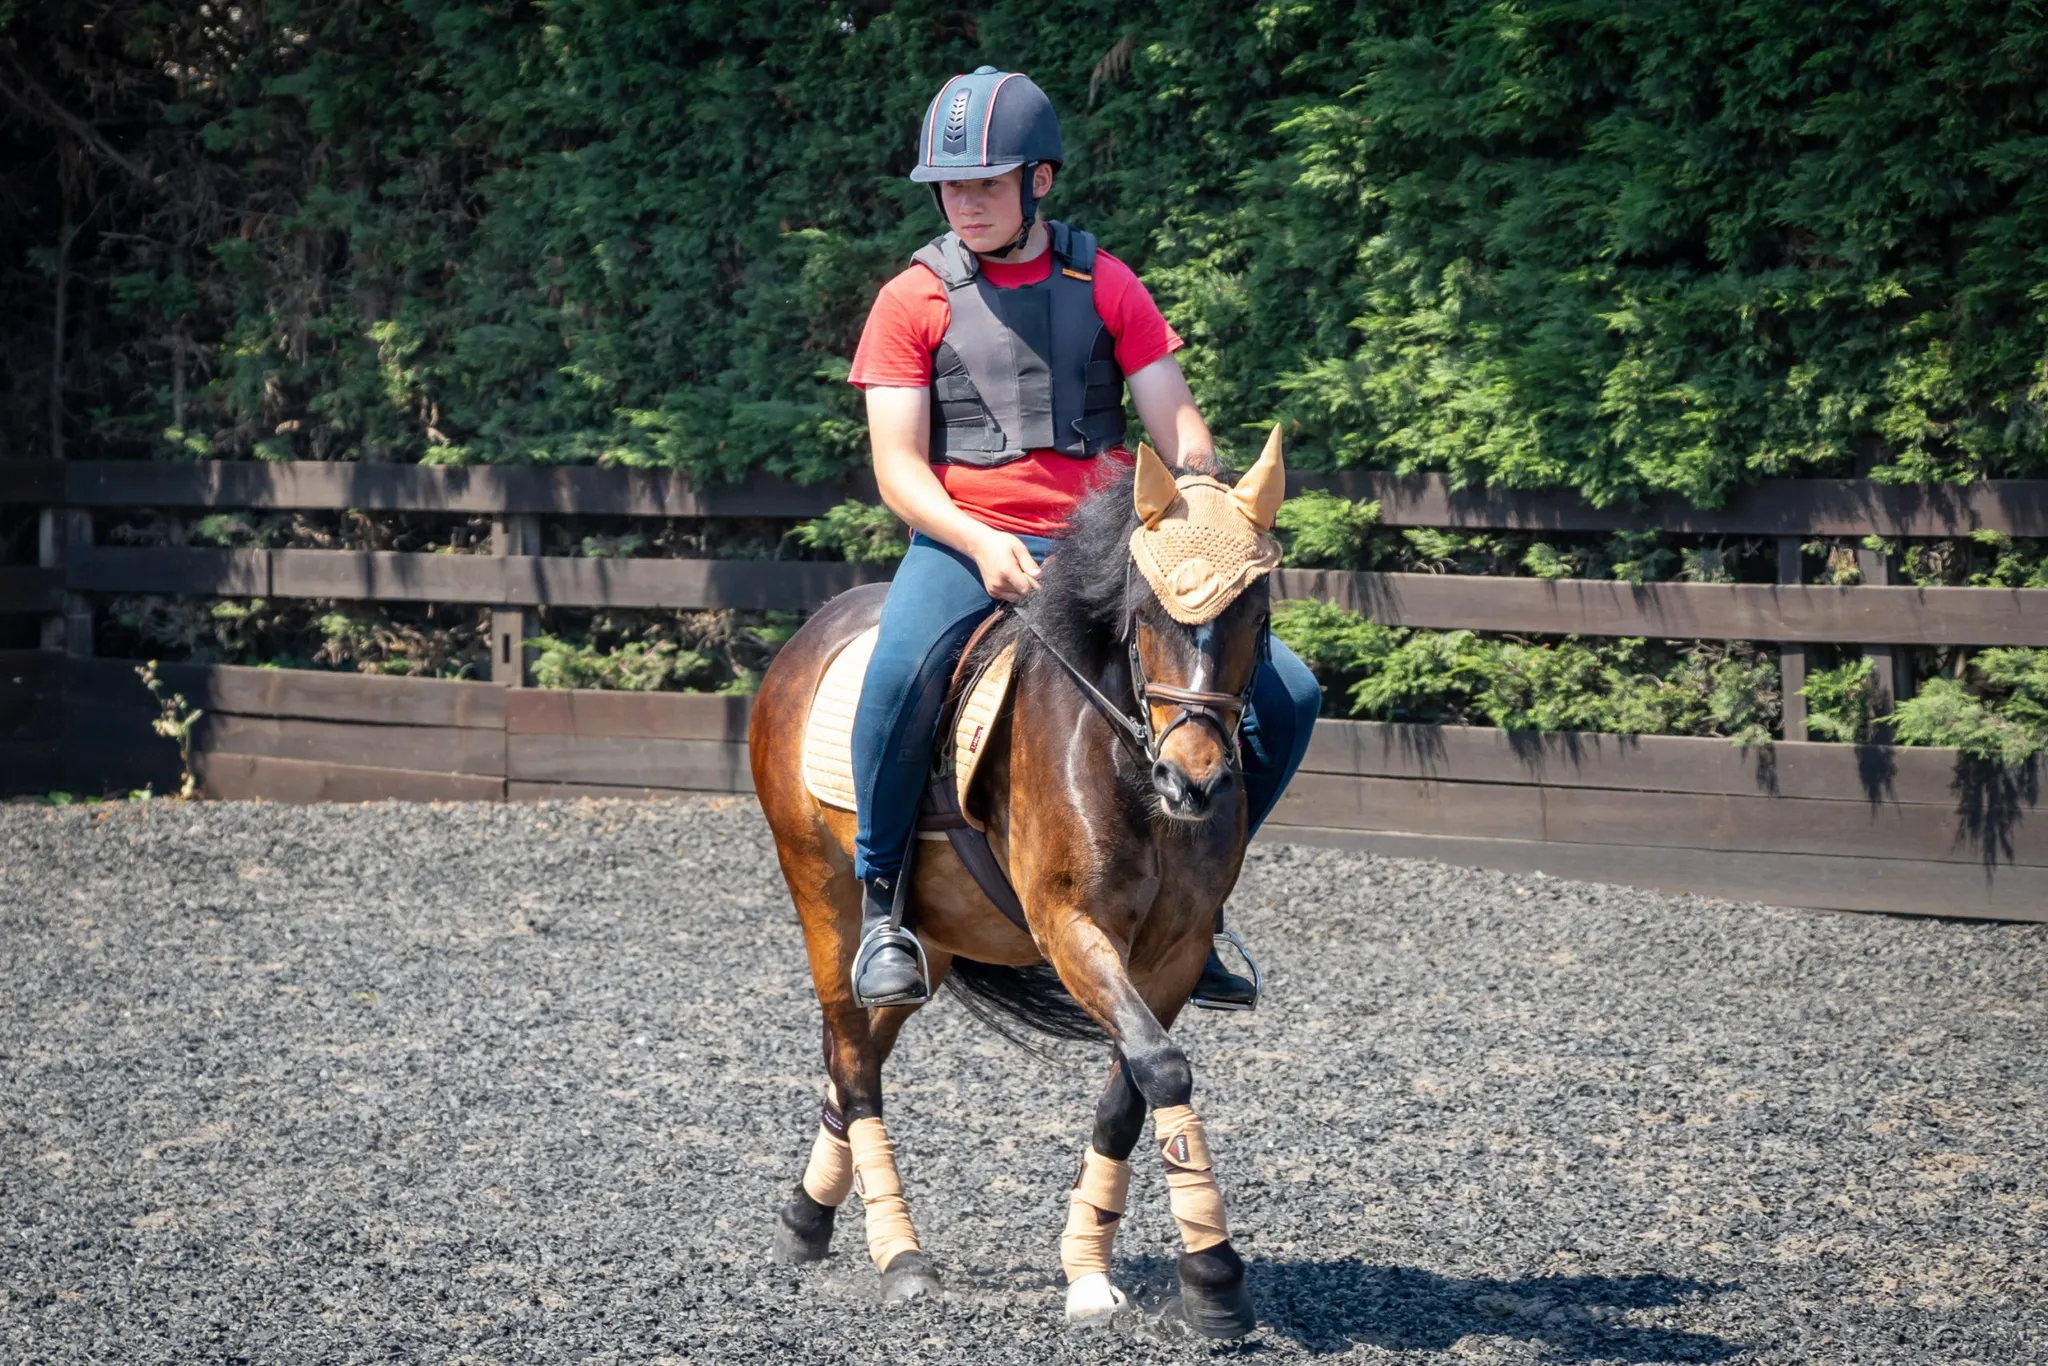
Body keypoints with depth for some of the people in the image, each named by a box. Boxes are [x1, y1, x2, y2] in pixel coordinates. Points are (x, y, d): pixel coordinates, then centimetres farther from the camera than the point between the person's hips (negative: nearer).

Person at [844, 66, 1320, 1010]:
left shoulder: (1103, 286, 10)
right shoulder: (915, 301, 5)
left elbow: (1177, 428, 5)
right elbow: (898, 466, -3)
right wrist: (981, 542, -21)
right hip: (963, 544, -3)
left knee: (1286, 694, -11)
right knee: (903, 673, -38)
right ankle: (881, 904, -18)